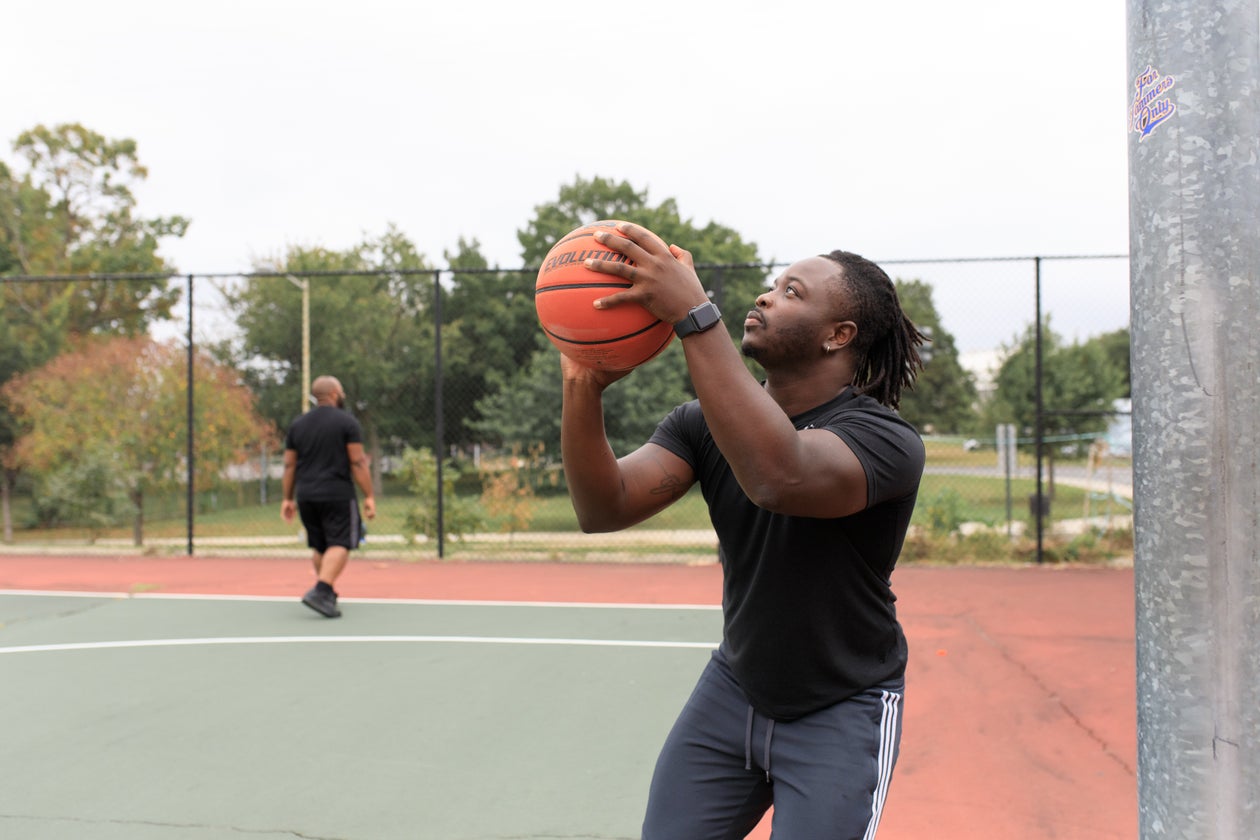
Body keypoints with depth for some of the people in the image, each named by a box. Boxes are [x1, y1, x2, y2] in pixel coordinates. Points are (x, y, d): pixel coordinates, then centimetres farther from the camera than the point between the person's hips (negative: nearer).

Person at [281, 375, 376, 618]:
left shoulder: (297, 425, 11)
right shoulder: (347, 422, -4)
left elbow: (289, 466, 11)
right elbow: (358, 462, -9)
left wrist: (288, 498, 17)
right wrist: (369, 496, -7)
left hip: (306, 496, 6)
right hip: (337, 495, -6)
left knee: (320, 547, 16)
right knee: (340, 545, -6)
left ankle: (328, 593, 22)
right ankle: (320, 591, -21)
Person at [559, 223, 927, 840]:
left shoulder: (886, 439, -23)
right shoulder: (705, 422, -6)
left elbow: (781, 478, -45)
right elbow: (604, 509, -19)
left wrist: (692, 313, -47)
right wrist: (583, 389, -36)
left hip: (841, 712, -4)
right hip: (732, 690, 4)